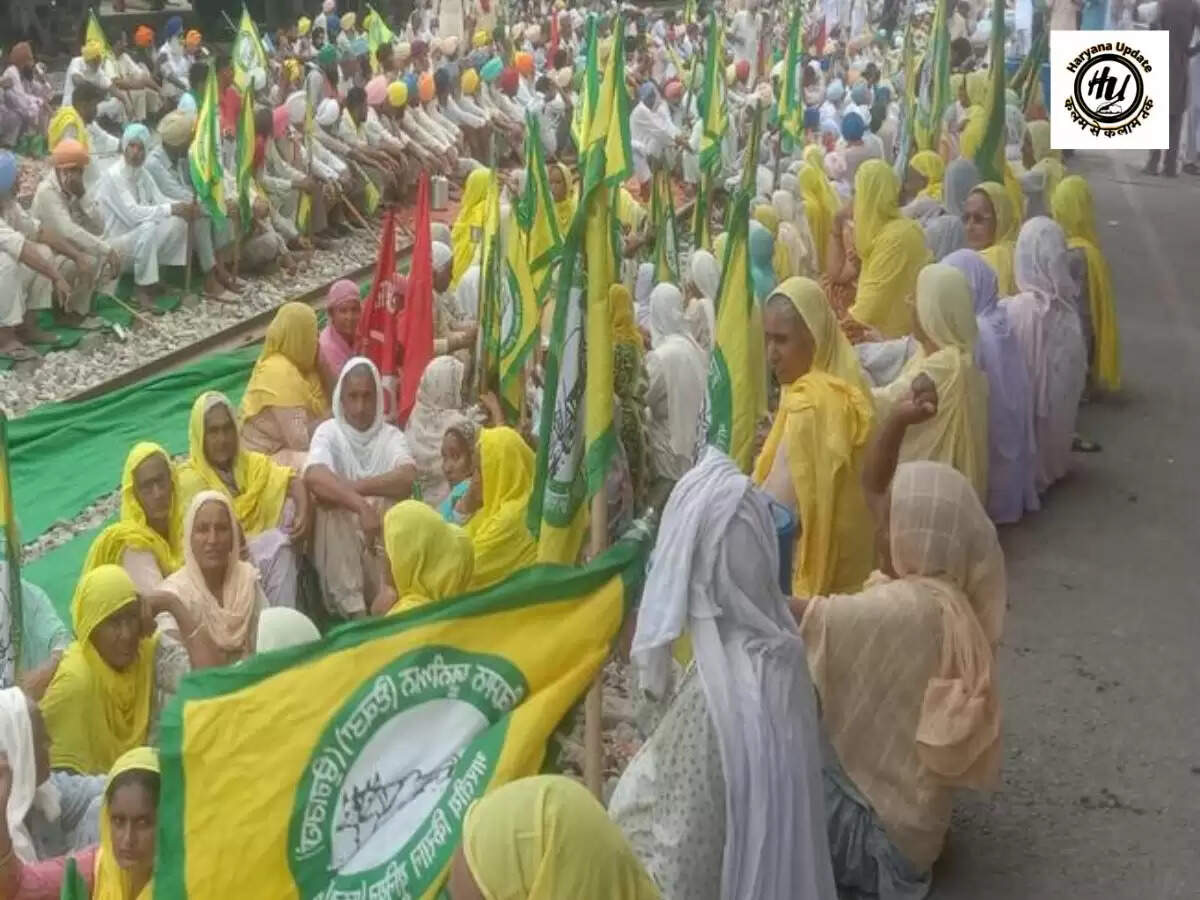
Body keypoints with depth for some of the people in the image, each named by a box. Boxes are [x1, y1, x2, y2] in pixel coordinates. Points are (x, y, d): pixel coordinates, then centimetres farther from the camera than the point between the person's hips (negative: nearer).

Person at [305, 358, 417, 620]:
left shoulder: (391, 435, 5)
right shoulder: (328, 432, -2)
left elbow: (408, 477, -17)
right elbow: (314, 477, -24)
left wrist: (353, 487, -23)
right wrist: (361, 505, -36)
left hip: (384, 538, 2)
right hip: (338, 542, -2)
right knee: (332, 508, -31)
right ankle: (351, 608, -31)